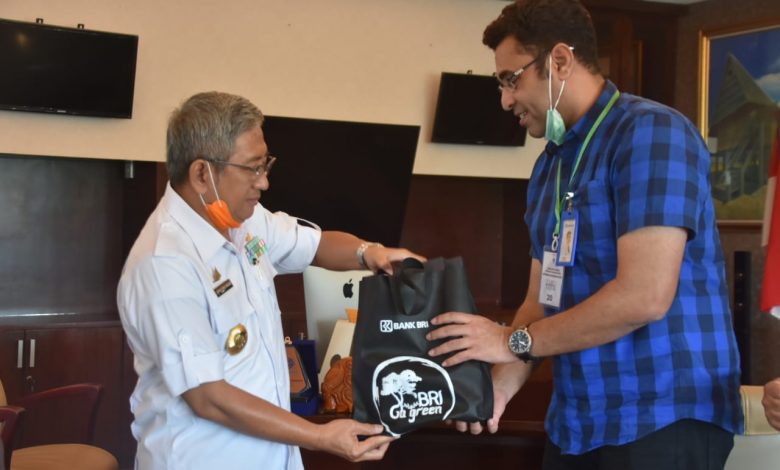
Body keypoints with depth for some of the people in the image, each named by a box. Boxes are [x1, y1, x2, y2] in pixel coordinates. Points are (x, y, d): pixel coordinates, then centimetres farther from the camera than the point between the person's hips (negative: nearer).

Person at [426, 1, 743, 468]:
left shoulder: (651, 132, -14)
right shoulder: (549, 165, 12)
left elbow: (644, 296, -23)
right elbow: (543, 297, 11)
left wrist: (514, 340, -13)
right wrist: (499, 386, -7)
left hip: (663, 417, -8)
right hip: (575, 422, 8)